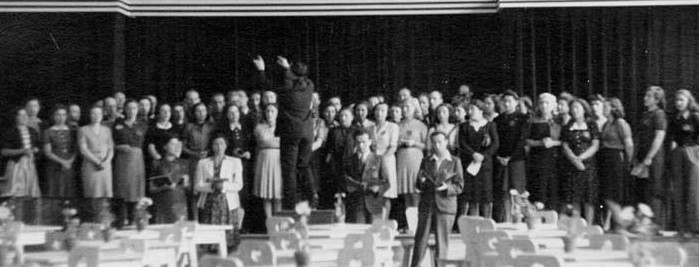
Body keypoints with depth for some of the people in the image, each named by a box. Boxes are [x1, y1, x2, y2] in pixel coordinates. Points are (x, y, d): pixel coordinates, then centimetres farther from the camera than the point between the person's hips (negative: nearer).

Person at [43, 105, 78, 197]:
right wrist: (62, 162, -14)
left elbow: (76, 150, 8)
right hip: (54, 169, -2)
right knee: (54, 193, -6)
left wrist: (69, 162, -9)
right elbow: (47, 152, -3)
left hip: (70, 168, 2)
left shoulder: (72, 131, 12)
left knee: (70, 193, -2)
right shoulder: (48, 132, 4)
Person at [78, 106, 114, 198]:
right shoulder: (83, 130, 3)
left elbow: (111, 149, 9)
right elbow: (83, 150, -5)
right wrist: (97, 162, -11)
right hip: (90, 167, -3)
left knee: (107, 194, -3)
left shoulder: (107, 130, 13)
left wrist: (105, 162, -9)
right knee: (92, 195, -6)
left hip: (106, 166, 3)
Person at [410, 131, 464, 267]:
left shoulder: (455, 161, 5)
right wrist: (421, 181, -10)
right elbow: (418, 187, 12)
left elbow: (459, 187, 2)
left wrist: (447, 187, -17)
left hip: (445, 206, -2)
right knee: (420, 241, 1)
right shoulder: (426, 162, 12)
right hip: (426, 206, 2)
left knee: (442, 242, 0)